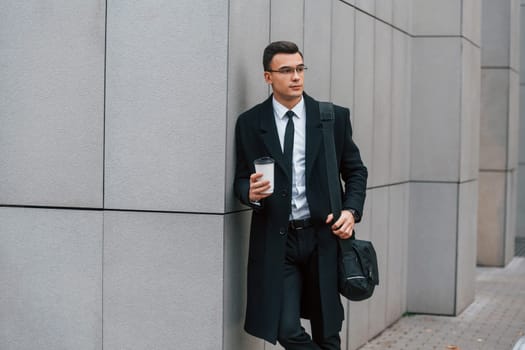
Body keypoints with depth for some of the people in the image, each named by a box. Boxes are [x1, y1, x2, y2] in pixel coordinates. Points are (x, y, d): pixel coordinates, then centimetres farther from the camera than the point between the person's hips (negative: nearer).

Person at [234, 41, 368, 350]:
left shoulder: (335, 117, 4)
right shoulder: (250, 123, 2)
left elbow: (356, 171, 10)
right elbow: (242, 179, 6)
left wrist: (351, 211, -7)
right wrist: (251, 192, -17)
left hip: (324, 237, 1)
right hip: (276, 241, -1)